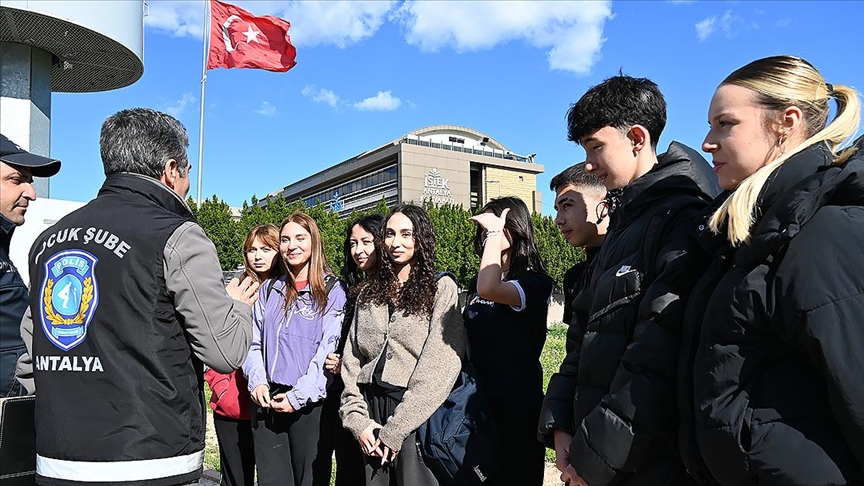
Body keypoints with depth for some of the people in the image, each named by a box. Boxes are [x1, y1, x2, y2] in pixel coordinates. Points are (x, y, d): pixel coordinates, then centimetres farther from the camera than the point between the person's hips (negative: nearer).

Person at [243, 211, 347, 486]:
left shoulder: (332, 291, 0)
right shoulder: (268, 291, 15)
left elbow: (328, 349, -8)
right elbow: (254, 342, 12)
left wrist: (299, 395, -14)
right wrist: (257, 382, -5)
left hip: (309, 404, -4)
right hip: (267, 402, 4)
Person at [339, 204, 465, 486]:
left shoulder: (442, 289, -4)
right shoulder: (368, 293, 13)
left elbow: (438, 367, -12)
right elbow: (351, 359, 8)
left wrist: (394, 430, -14)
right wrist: (358, 419, -5)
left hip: (417, 416, -4)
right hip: (371, 410, 4)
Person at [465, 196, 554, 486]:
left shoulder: (535, 282, -11)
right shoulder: (476, 283, 10)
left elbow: (489, 290, -31)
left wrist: (495, 232, -21)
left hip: (517, 406, -6)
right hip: (477, 402, 7)